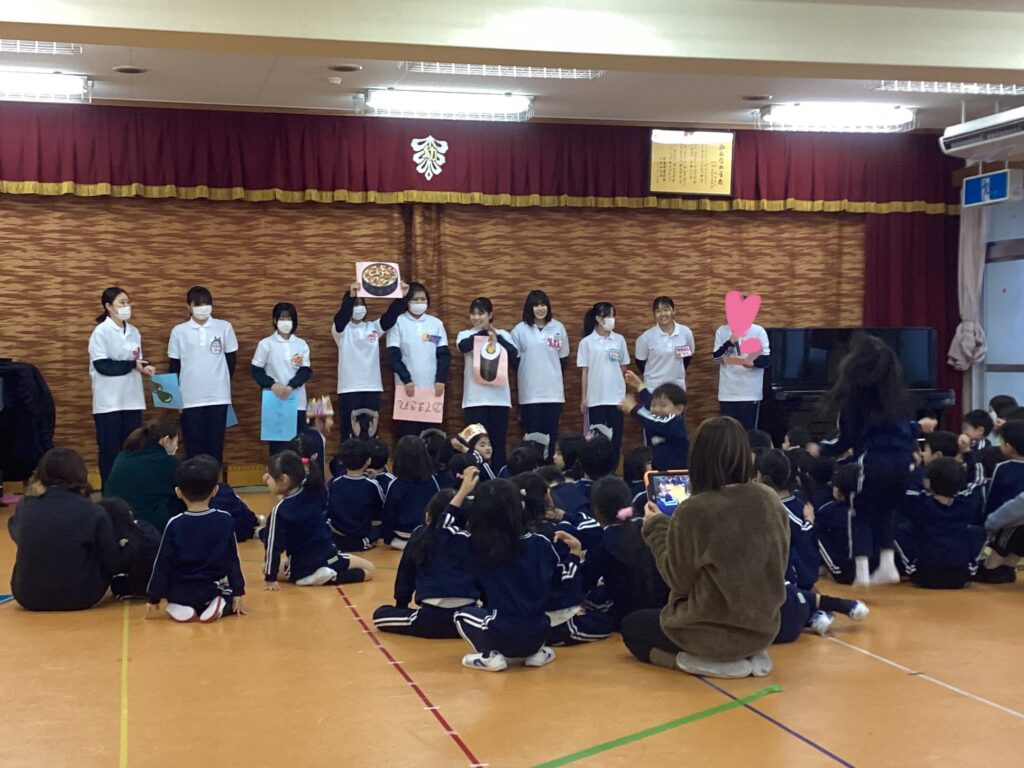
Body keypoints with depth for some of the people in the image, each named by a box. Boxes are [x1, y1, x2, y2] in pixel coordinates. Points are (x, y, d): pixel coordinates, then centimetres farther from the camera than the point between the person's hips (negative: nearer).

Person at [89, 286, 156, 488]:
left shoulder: (133, 331, 9)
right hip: (109, 401, -5)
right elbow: (102, 365, -17)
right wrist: (132, 365, -15)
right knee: (110, 451, 1)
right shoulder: (101, 332, -8)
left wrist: (144, 367, -7)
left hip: (131, 400, 5)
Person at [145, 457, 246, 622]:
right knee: (231, 595, 30)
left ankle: (180, 608, -1)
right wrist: (238, 592, 7)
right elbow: (232, 560, -2)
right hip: (210, 590, 0)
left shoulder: (175, 524, -11)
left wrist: (153, 598, 3)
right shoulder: (225, 520, -7)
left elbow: (163, 564, -7)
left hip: (179, 593, 0)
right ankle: (219, 605, -4)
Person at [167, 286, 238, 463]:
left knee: (215, 445, 5)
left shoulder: (224, 327, 1)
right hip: (190, 399, 0)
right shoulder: (179, 331, 2)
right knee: (193, 447, 4)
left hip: (218, 397, 0)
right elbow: (174, 365, 7)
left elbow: (231, 359, 10)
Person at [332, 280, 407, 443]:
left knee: (370, 432, 6)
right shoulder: (341, 329, 0)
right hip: (349, 388, -3)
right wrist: (350, 296, -39)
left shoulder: (373, 327, 10)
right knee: (349, 432, -2)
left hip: (372, 388, 3)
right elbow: (341, 315, -20)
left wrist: (401, 297, -22)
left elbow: (390, 317, -5)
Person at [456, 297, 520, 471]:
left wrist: (497, 337, -14)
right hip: (475, 397, -1)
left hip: (499, 397, 1)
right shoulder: (465, 334, 8)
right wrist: (485, 333, -15)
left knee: (498, 442, 3)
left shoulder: (503, 334, 10)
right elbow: (463, 346, -15)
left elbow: (515, 357, -6)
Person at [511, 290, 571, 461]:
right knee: (531, 434, 0)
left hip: (553, 391, 2)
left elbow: (563, 359, 13)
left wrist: (554, 377, 13)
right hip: (529, 392, -2)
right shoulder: (520, 330, 0)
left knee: (551, 434, 4)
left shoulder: (558, 328, 5)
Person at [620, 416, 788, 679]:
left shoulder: (692, 511, -22)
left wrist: (656, 527, 1)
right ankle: (750, 657, 13)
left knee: (630, 627, 21)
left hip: (712, 632, -7)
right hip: (763, 628, 7)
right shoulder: (771, 502, -7)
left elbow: (679, 580, -11)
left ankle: (708, 663, -1)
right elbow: (777, 566, 7)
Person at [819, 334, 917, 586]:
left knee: (860, 513, 10)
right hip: (902, 459, 6)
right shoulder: (895, 389, 12)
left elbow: (846, 438, -3)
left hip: (874, 460, -5)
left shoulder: (854, 391, -5)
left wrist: (821, 448, 15)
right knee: (886, 511, 21)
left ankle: (862, 571, 3)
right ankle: (887, 566, 16)